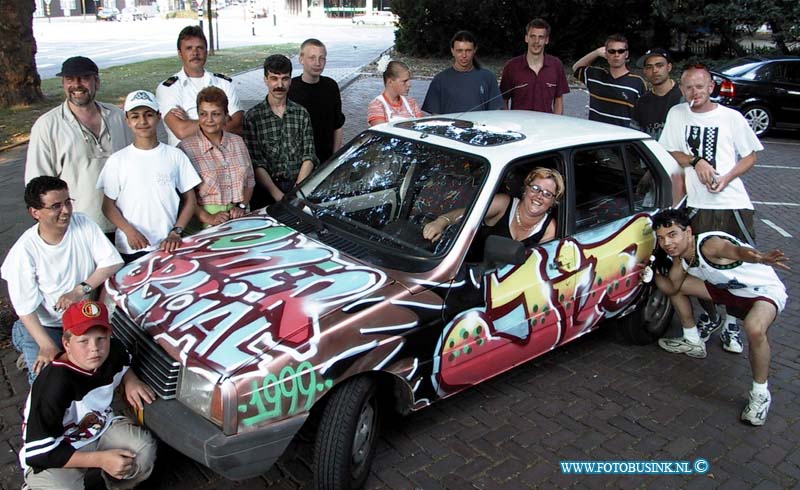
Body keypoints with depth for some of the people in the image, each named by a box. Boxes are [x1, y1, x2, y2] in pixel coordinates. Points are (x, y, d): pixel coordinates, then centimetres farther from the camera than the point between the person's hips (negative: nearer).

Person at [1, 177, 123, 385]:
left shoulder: (83, 224, -8)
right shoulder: (24, 250, -16)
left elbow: (113, 262, -9)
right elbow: (26, 307, -14)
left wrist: (81, 290, -23)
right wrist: (46, 346, -25)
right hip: (43, 325, -3)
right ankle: (34, 359, 13)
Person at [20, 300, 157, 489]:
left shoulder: (113, 351, -14)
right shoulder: (55, 385, -32)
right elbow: (38, 453, -27)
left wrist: (130, 380, -9)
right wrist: (100, 459, -27)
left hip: (101, 428, 5)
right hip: (50, 458, -4)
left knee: (145, 450, -21)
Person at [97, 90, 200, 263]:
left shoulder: (175, 156, 2)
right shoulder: (117, 160, 2)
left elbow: (189, 199, 4)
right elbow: (108, 205, 4)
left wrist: (176, 232, -7)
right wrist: (129, 231, -11)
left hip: (168, 246, 0)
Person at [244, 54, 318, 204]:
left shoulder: (302, 113, 12)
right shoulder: (252, 117, 3)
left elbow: (309, 157, 6)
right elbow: (256, 165, -3)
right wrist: (278, 195, -16)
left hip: (301, 188, 2)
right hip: (269, 190, -2)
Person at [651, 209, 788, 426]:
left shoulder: (709, 245, -33)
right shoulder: (680, 257, -6)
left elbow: (736, 250, -55)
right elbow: (671, 286, 5)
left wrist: (760, 258, -76)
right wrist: (654, 274, -14)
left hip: (766, 290, -9)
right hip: (732, 289, 9)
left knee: (754, 328, -39)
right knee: (679, 285, 8)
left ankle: (760, 394, -16)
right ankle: (693, 343, 26)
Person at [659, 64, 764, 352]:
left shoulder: (731, 117, 6)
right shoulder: (677, 114, 9)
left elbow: (750, 156, 9)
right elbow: (669, 153, 9)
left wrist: (727, 178, -9)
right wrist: (696, 161, -9)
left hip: (733, 202, -1)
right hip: (697, 204, 1)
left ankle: (732, 322, 15)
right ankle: (710, 317, 25)